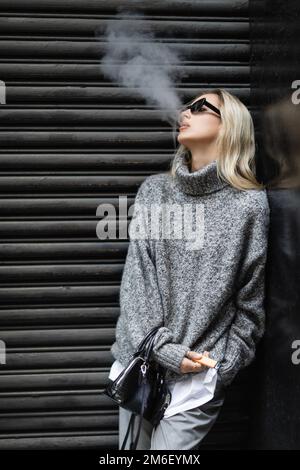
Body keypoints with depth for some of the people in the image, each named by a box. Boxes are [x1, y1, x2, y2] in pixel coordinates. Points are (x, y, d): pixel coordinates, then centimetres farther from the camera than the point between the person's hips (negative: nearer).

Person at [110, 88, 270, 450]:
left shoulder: (249, 203, -5)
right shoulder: (154, 189, 4)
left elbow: (250, 302, -1)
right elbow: (136, 278, -2)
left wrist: (222, 365, -6)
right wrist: (161, 347, -11)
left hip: (197, 374, -3)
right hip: (139, 359, 4)